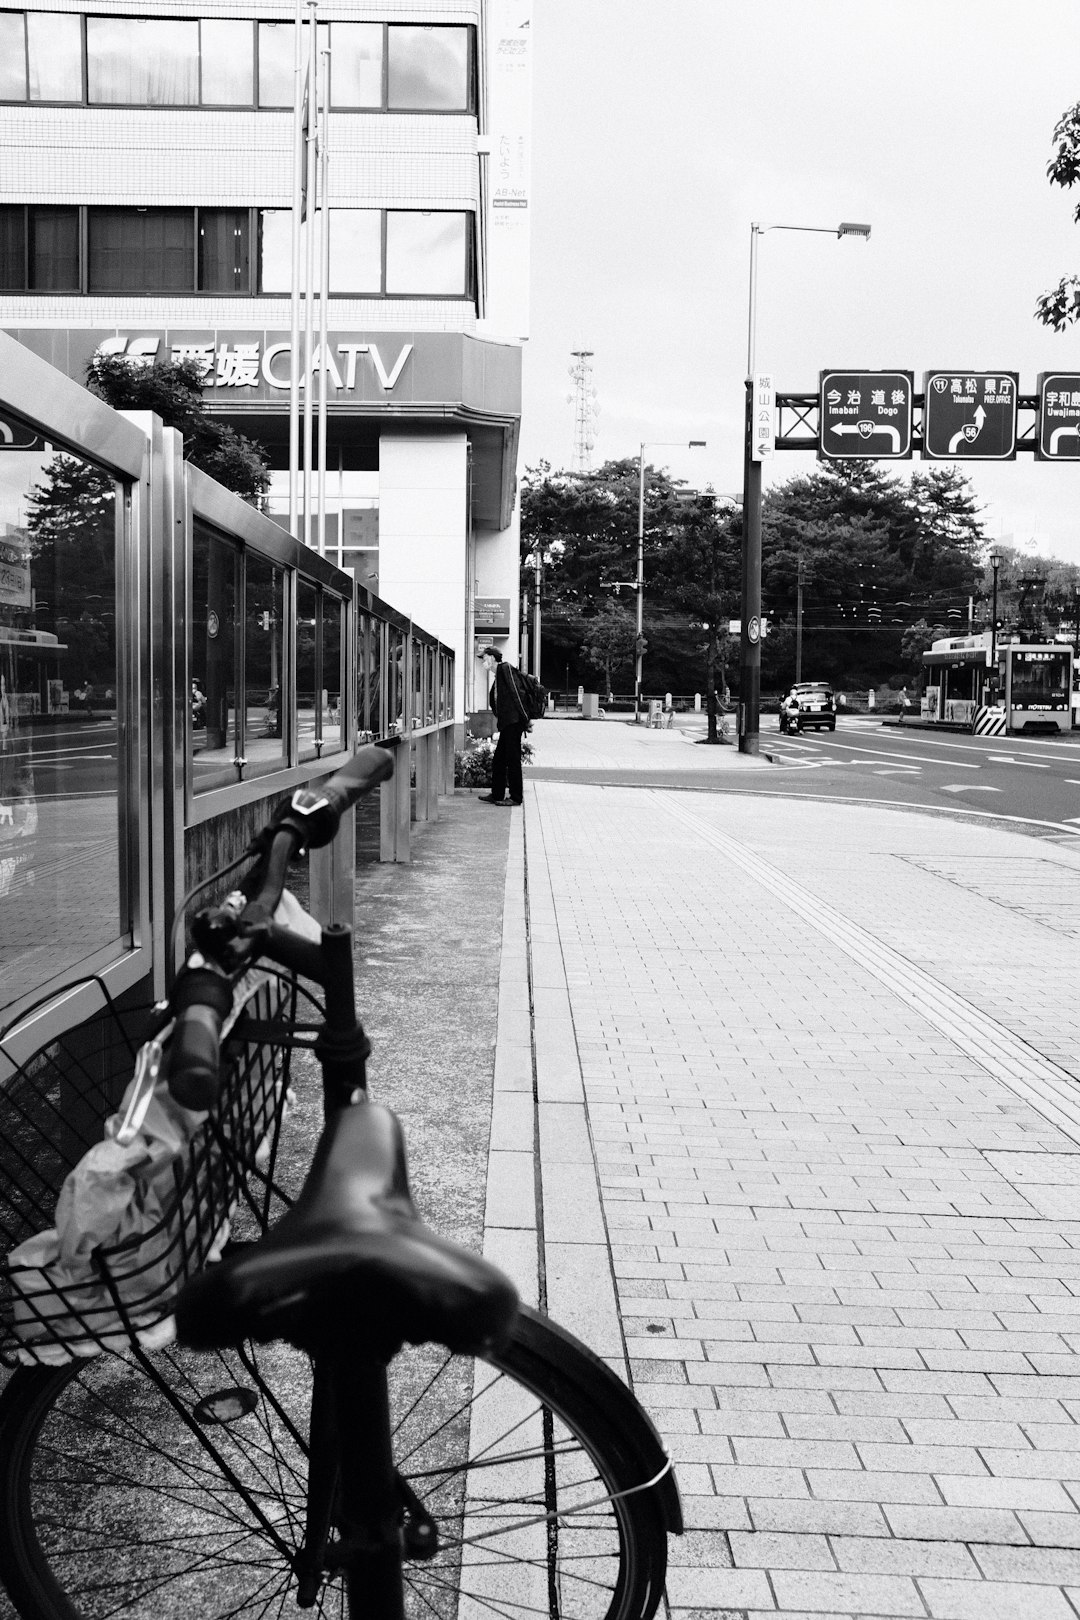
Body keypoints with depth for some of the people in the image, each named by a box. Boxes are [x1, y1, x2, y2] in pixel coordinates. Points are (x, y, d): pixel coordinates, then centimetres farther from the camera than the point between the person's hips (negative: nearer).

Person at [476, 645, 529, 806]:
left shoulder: (505, 668, -6)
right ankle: (496, 795, 17)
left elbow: (515, 694, -13)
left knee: (513, 759, -6)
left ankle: (516, 797, -2)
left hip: (513, 722, -10)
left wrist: (525, 720, -18)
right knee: (498, 761, 12)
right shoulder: (497, 677, 21)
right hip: (506, 725, 10)